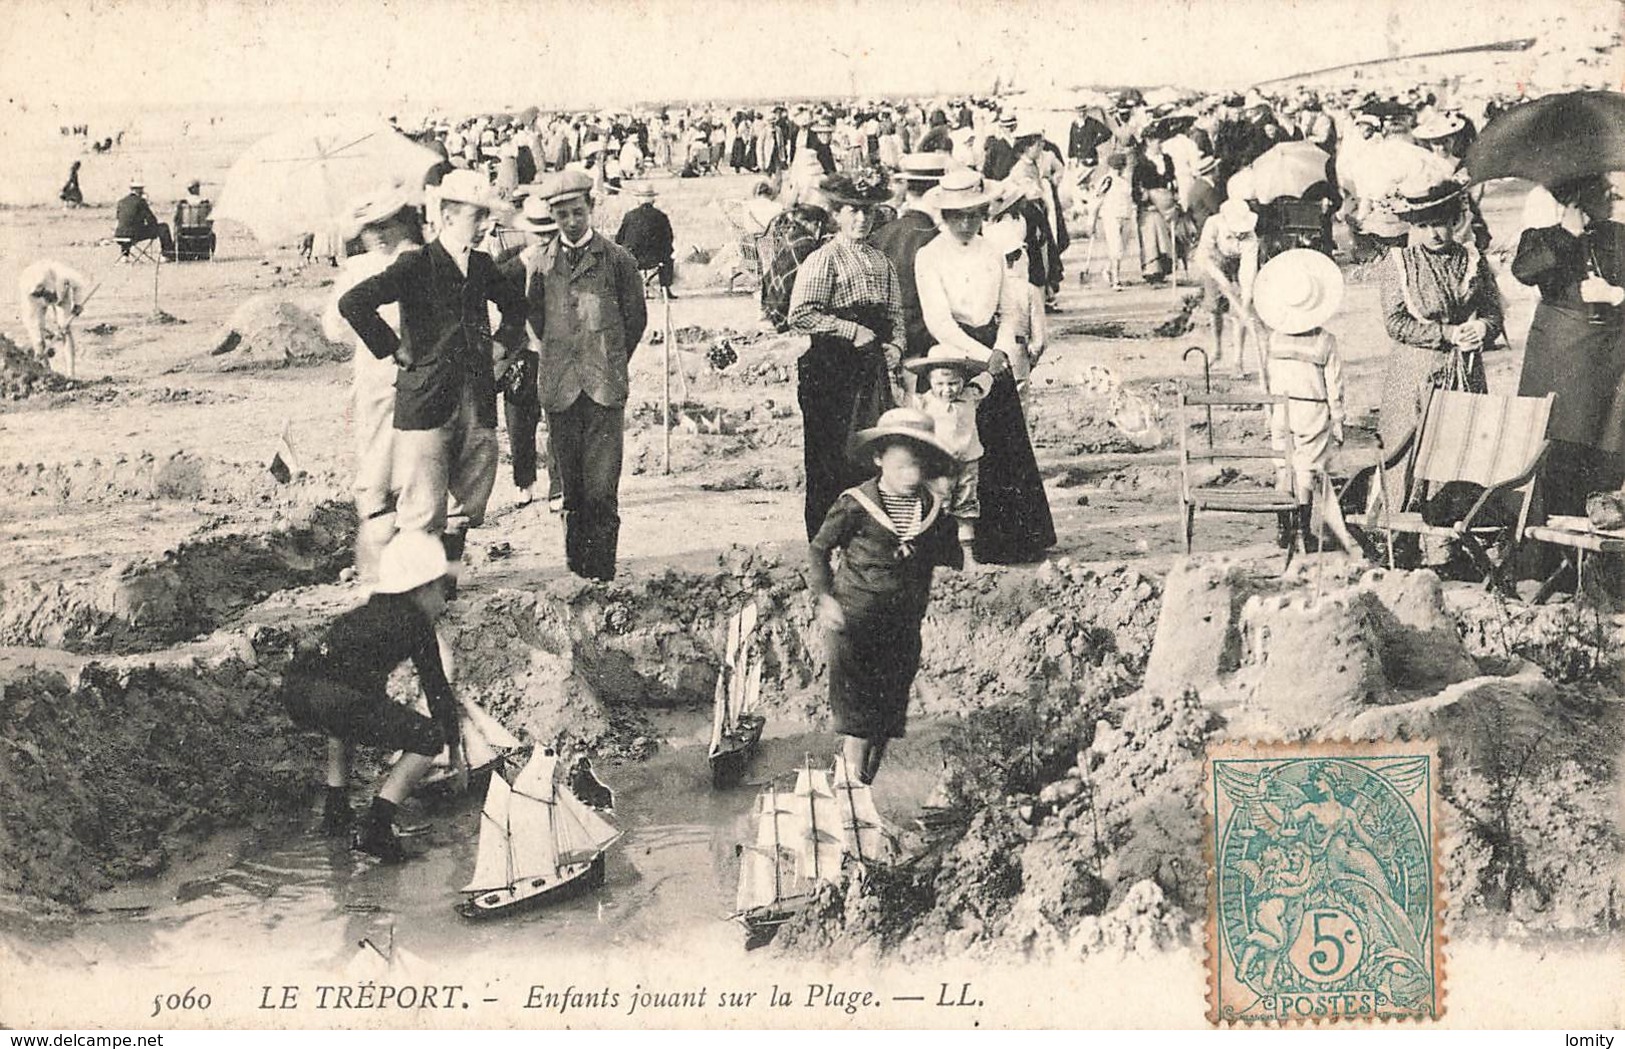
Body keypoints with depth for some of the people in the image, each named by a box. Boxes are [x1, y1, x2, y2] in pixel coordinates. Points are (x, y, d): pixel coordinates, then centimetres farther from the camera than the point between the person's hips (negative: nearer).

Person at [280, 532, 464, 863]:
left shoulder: (368, 612, 32)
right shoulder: (414, 622, 11)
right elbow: (436, 687, 14)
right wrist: (455, 748, 25)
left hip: (294, 688, 8)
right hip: (337, 698, -8)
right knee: (429, 737, 7)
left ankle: (335, 810, 35)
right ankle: (374, 830, -3)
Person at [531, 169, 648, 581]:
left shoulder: (616, 259, 3)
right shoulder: (541, 263, 9)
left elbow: (636, 317, 11)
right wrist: (553, 358, 13)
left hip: (604, 387, -2)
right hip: (558, 387, 2)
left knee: (601, 484, -8)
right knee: (570, 482, 6)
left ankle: (601, 566, -3)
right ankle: (577, 559, 14)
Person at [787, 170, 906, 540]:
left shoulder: (880, 261, 16)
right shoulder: (823, 260, -6)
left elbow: (895, 312, 24)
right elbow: (800, 315, -15)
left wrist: (895, 345, 4)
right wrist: (852, 331, -15)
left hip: (872, 368, 6)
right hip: (830, 368, -6)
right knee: (831, 460, -4)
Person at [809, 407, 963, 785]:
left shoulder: (932, 510, 1)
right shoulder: (855, 505, -11)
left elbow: (952, 558, 15)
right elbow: (819, 549, -1)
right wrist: (825, 596, -12)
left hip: (903, 627, 5)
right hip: (854, 624, -5)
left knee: (888, 716, 10)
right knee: (859, 717, -8)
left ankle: (865, 786, 23)